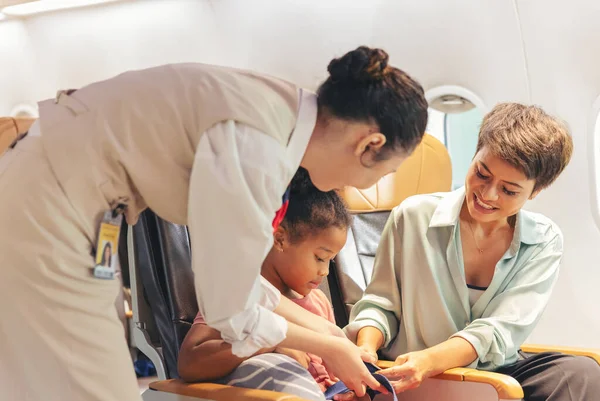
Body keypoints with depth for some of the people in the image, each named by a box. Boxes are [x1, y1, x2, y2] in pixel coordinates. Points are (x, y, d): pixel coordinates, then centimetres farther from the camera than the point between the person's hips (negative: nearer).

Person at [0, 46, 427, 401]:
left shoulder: (275, 112, 1)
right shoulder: (255, 146, -26)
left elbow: (231, 269, 12)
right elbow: (229, 309, -17)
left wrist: (319, 327, 15)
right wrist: (328, 347, -2)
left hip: (49, 207, 10)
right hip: (39, 218, -9)